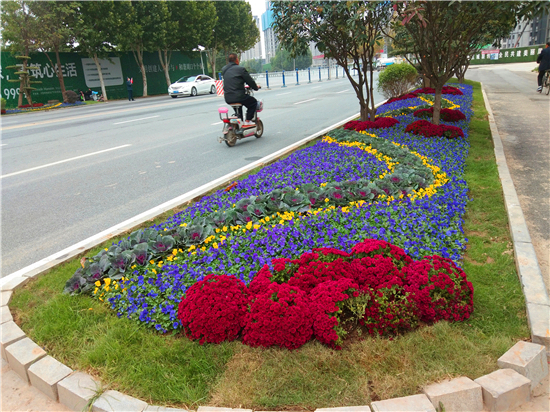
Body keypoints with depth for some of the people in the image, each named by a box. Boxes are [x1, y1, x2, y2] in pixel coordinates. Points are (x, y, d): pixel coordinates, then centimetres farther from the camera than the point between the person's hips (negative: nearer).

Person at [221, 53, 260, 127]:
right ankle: (247, 121, 4)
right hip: (238, 96, -7)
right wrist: (256, 87, 18)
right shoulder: (240, 69, -7)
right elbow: (249, 80, -3)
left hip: (227, 98, 7)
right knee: (253, 102, 13)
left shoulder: (224, 69, 13)